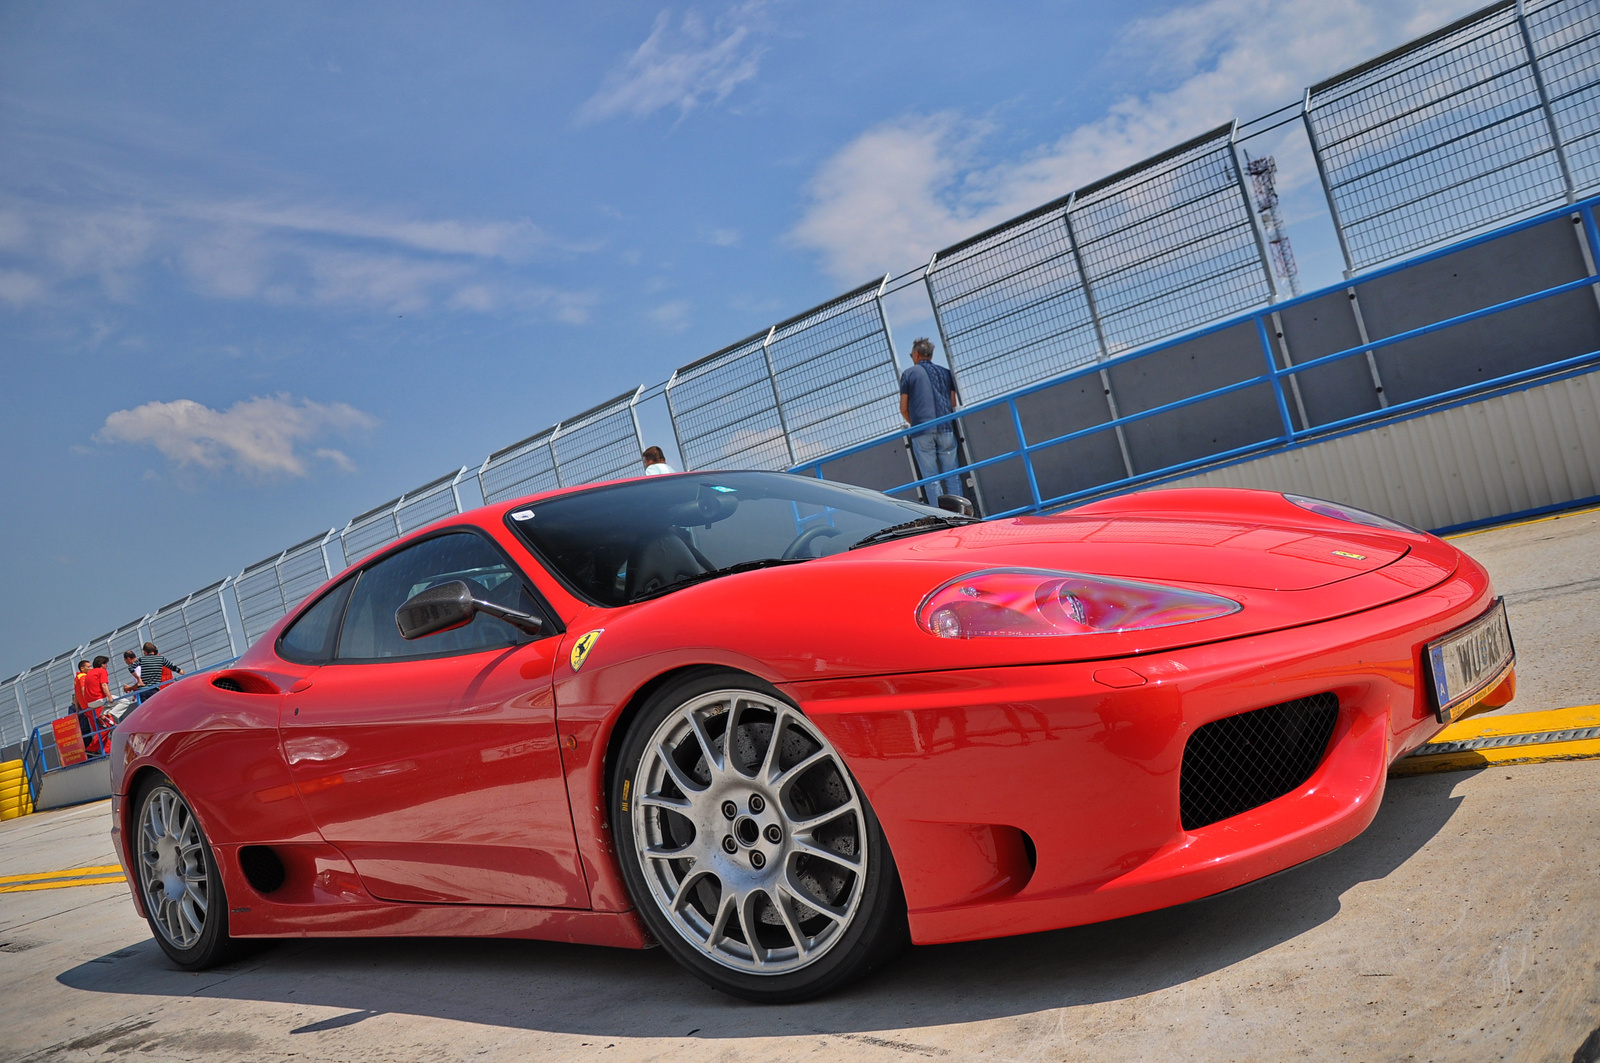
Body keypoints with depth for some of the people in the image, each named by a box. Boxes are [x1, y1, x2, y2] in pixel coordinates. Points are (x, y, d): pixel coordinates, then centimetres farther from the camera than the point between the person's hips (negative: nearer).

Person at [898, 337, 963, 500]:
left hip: (921, 432, -2)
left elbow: (904, 409, 5)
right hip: (945, 429, 2)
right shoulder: (945, 372, 14)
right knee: (952, 476, 4)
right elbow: (954, 403, 11)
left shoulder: (908, 374, 6)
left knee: (931, 478, 0)